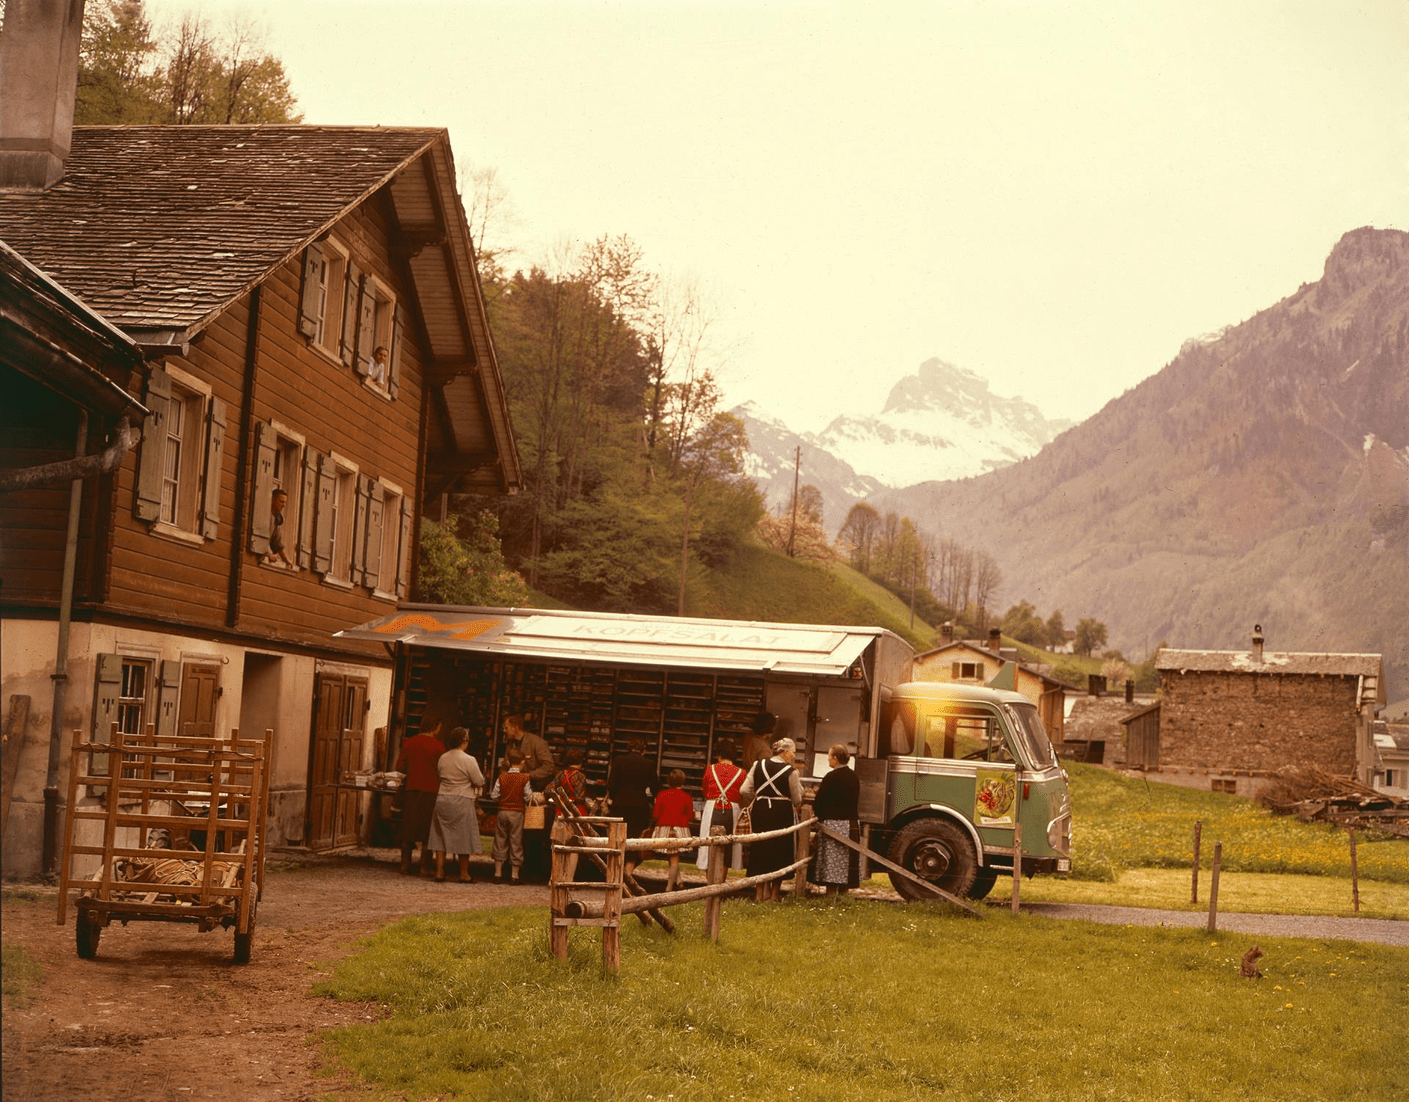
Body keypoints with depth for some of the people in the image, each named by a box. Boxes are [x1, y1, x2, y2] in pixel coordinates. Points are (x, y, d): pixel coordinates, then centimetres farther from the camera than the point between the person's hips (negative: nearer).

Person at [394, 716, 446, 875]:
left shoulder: (408, 743, 5)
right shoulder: (437, 746, -7)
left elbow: (399, 767, 7)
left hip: (410, 790, 3)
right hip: (430, 790, -3)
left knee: (407, 827, 9)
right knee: (427, 831, 3)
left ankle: (405, 864, 9)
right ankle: (425, 865, 2)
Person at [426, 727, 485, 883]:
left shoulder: (442, 758, 2)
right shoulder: (469, 760, -14)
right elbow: (479, 782, -10)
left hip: (442, 799, 5)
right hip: (462, 801, -5)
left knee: (441, 836, 10)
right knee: (463, 837, 5)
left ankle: (439, 871, 8)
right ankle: (464, 874, 10)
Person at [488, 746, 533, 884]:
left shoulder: (502, 777, -3)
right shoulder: (524, 778, -9)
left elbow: (493, 795, -1)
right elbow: (528, 797, -7)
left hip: (502, 811, 2)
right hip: (517, 813, -2)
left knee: (500, 841, 10)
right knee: (516, 842, 5)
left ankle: (498, 873, 12)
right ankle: (514, 874, 6)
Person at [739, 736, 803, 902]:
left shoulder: (758, 765, 0)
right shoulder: (790, 772, -10)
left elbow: (744, 790, -1)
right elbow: (797, 800, -3)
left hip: (760, 812, 4)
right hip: (782, 814, -4)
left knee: (760, 849, 12)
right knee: (779, 850, 8)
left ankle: (760, 891, 15)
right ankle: (774, 892, 12)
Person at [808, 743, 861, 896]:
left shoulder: (831, 777, -13)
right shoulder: (854, 777, 9)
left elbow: (819, 802, -11)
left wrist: (818, 815, 6)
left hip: (833, 824, -7)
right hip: (852, 824, 7)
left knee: (831, 865, -3)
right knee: (845, 864, 11)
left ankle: (831, 896, -4)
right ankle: (843, 894, 14)